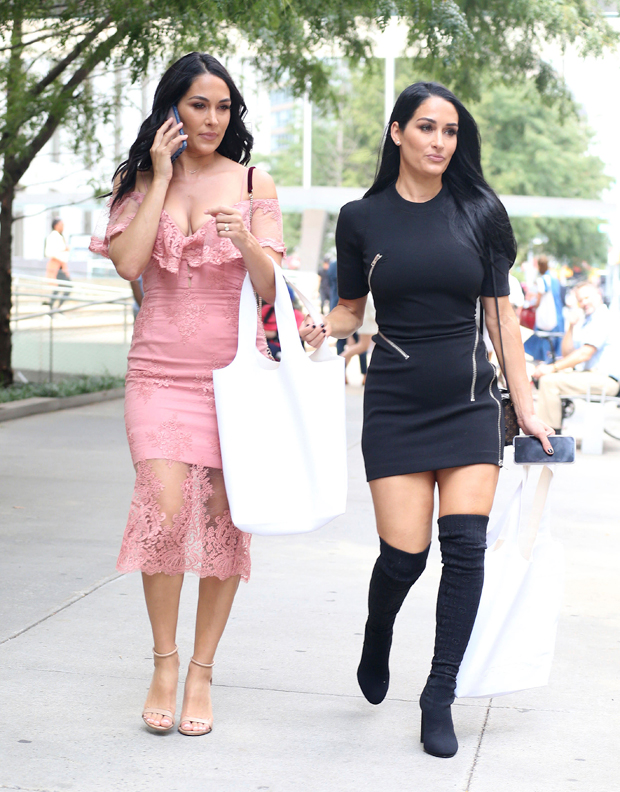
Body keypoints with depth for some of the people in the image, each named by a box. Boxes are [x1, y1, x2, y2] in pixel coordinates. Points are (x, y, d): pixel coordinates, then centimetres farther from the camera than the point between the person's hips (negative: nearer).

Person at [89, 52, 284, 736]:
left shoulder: (254, 185, 8)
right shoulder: (140, 181, 9)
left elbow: (269, 288, 2)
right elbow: (128, 263, -8)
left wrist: (245, 241, -18)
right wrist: (162, 178, -5)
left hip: (236, 368, 1)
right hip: (160, 369, 0)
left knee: (226, 517, -2)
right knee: (166, 507, -16)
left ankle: (201, 669, 12)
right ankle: (163, 664, 2)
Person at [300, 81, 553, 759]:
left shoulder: (478, 212, 3)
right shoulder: (362, 219, 1)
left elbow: (501, 314, 6)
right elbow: (351, 309, 11)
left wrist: (525, 407, 4)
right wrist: (321, 327, -12)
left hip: (470, 403, 1)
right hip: (396, 405, -1)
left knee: (465, 546, -7)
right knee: (403, 553, -5)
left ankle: (439, 697, 6)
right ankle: (377, 636, 30)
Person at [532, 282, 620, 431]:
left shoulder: (603, 319, -12)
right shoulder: (584, 321, 20)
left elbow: (585, 354, -21)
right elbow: (567, 353, 16)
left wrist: (553, 368, -21)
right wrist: (571, 327, 2)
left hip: (604, 379, -10)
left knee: (549, 381, -22)